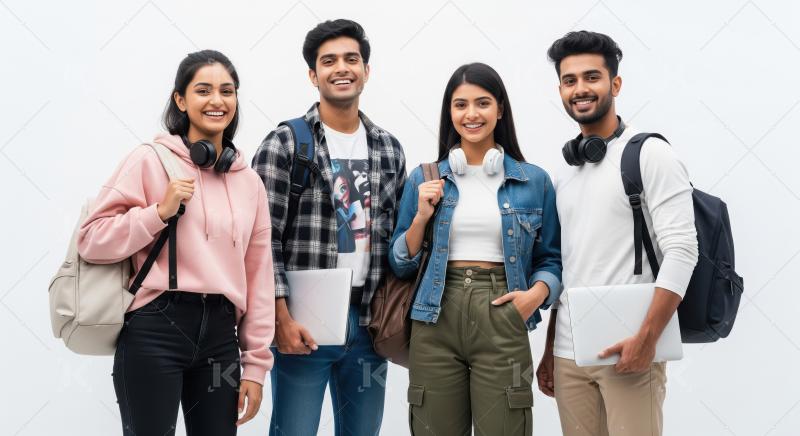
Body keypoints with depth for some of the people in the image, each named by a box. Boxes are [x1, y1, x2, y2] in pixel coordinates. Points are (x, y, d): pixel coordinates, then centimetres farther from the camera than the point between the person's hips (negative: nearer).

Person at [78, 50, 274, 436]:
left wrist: (256, 363, 9)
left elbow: (259, 275, 11)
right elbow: (91, 240, -6)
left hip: (221, 335, 4)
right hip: (154, 331, -4)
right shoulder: (150, 160, -1)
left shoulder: (250, 181, 12)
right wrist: (160, 212, -16)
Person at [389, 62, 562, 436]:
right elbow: (400, 265, 10)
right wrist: (422, 216, -6)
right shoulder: (424, 179, 8)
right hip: (435, 326, 1)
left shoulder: (534, 181, 6)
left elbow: (551, 259, 10)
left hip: (503, 325, -1)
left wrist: (538, 292, -9)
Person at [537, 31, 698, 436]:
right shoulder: (564, 171, 14)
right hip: (569, 353, 6)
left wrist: (647, 338, -19)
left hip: (628, 348, -5)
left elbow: (681, 250, -12)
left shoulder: (650, 153, -4)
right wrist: (549, 350, 14)